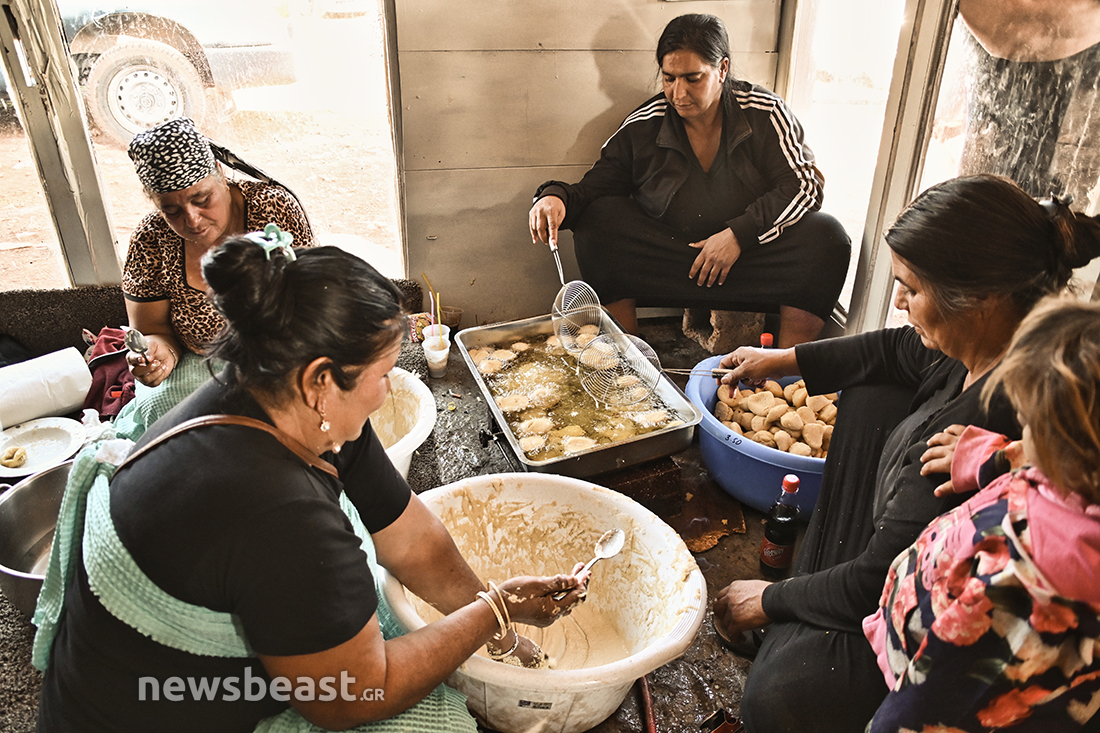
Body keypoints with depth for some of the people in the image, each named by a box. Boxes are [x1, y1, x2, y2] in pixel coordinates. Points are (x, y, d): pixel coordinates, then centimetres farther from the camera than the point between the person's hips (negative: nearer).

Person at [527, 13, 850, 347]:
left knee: (826, 238, -26)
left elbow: (804, 183, -7)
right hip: (665, 257, 1)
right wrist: (556, 197, -25)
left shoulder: (765, 113, -3)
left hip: (755, 252, 0)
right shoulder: (642, 126, -1)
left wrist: (740, 233, -20)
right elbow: (592, 190, 0)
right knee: (597, 220, -22)